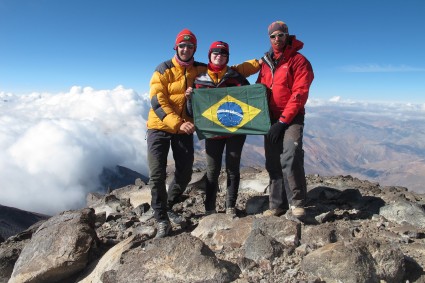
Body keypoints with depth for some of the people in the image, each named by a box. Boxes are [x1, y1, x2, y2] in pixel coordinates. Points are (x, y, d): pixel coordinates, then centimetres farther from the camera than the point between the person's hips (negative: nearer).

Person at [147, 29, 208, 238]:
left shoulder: (200, 69, 4)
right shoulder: (164, 70, -7)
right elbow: (157, 101, -15)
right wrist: (177, 123, -25)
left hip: (184, 128, 4)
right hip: (160, 126, -3)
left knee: (185, 173, 8)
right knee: (157, 175, -8)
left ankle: (168, 206, 33)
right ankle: (162, 220, 7)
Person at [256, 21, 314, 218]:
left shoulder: (298, 61, -4)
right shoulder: (266, 63, 13)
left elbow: (299, 94, -12)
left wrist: (283, 121, -17)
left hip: (292, 118, -5)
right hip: (271, 119, 6)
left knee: (290, 157, -22)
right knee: (273, 163, 6)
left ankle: (297, 202, -5)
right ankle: (277, 205, 16)